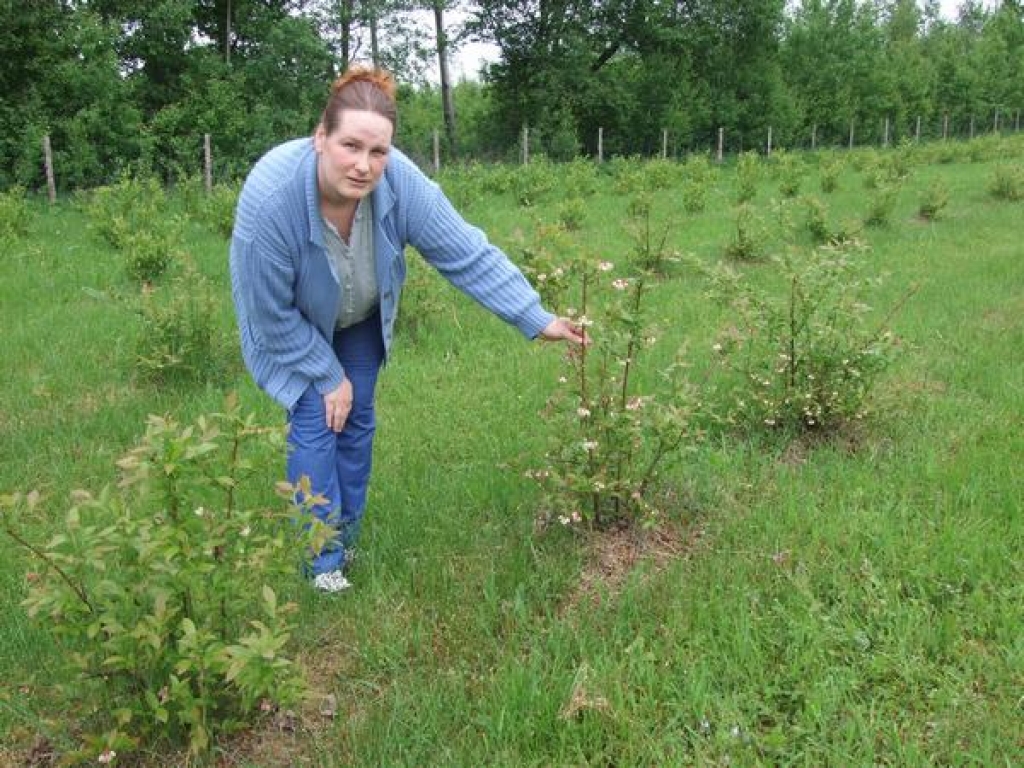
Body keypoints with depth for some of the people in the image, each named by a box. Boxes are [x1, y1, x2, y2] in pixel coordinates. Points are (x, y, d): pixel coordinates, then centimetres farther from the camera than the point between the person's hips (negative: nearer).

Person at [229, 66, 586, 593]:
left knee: (356, 419, 8)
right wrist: (328, 376, -18)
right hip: (296, 327, -3)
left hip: (362, 320, 3)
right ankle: (322, 560, 5)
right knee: (315, 423, -10)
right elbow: (272, 315, -27)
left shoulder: (400, 182, -34)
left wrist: (537, 320, -30)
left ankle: (345, 540, 27)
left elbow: (468, 254, -27)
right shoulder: (270, 199, -40)